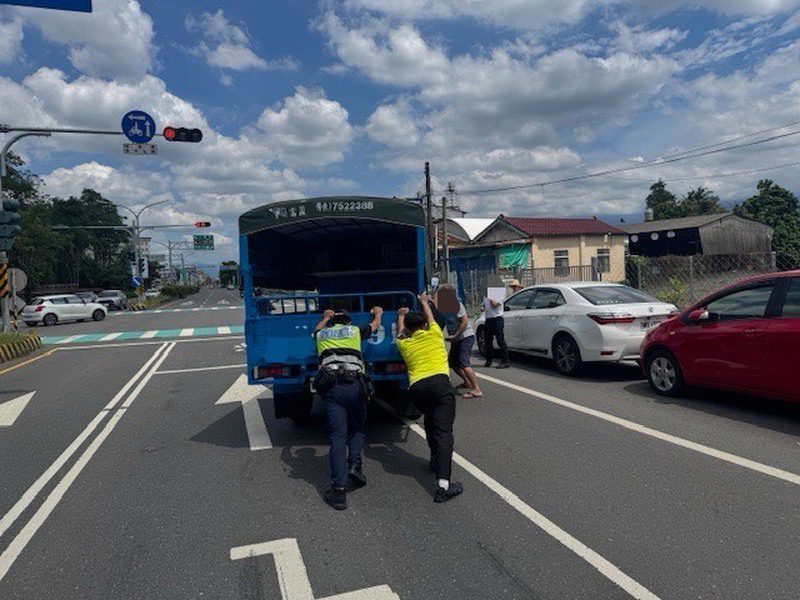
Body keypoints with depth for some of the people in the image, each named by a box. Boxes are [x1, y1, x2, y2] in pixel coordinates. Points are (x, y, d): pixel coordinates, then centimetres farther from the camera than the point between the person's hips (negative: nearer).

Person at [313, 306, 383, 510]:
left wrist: (326, 317, 71)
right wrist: (378, 313, 63)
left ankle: (339, 490, -9)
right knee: (357, 428, 19)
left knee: (338, 436, -2)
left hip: (329, 386, 1)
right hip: (354, 384, -1)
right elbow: (375, 325, 41)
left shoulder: (322, 334, 25)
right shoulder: (355, 331, 21)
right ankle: (354, 463, -5)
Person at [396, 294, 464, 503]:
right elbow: (430, 316, 40)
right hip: (439, 382, -3)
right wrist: (424, 302, 58)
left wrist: (401, 315, 63)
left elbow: (400, 331, 45)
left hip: (416, 388, 3)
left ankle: (436, 460, 35)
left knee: (431, 422, 30)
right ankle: (443, 485, -22)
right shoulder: (433, 333, 18)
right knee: (443, 430, -10)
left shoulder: (404, 344, 21)